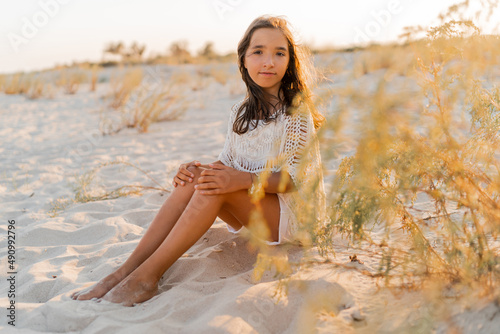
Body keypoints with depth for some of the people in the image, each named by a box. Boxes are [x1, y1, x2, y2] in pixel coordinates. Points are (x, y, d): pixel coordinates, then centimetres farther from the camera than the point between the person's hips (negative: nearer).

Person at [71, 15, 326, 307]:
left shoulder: (298, 110, -11)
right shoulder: (241, 112, 8)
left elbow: (298, 176, -17)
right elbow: (228, 165, 7)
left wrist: (243, 179, -32)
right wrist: (201, 170, -17)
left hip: (293, 212, -5)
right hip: (251, 211, 5)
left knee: (215, 187, -31)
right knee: (197, 177, -23)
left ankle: (147, 276, -31)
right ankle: (126, 270, -26)